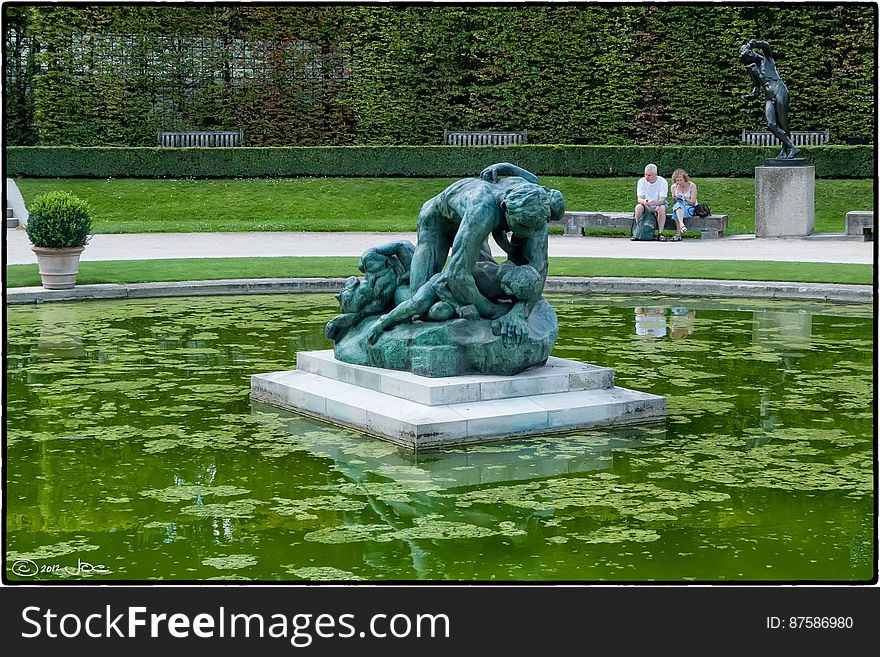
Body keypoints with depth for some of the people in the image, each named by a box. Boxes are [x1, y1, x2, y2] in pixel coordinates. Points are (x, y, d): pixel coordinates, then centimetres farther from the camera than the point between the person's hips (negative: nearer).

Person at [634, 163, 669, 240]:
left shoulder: (662, 181, -14)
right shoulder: (641, 181, -7)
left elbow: (662, 200, -20)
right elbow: (639, 199, -11)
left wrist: (654, 203, -44)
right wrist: (644, 202, -37)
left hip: (658, 206, -1)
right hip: (646, 208, 1)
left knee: (662, 208, -35)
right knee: (638, 207, -30)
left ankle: (661, 233, -30)